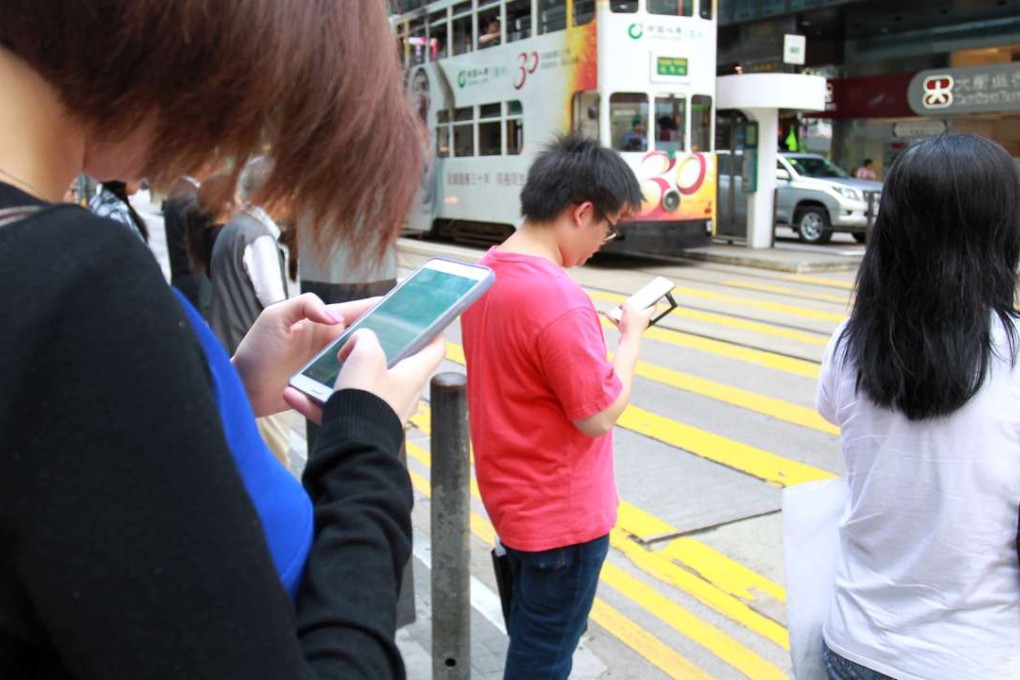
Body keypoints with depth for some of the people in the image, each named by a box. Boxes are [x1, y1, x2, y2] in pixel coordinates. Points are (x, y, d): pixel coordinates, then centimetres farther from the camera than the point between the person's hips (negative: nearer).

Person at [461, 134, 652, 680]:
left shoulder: (487, 271, 0)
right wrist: (632, 336, -9)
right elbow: (600, 414, -22)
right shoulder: (558, 299, -29)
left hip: (511, 498, 9)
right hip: (562, 515, -8)